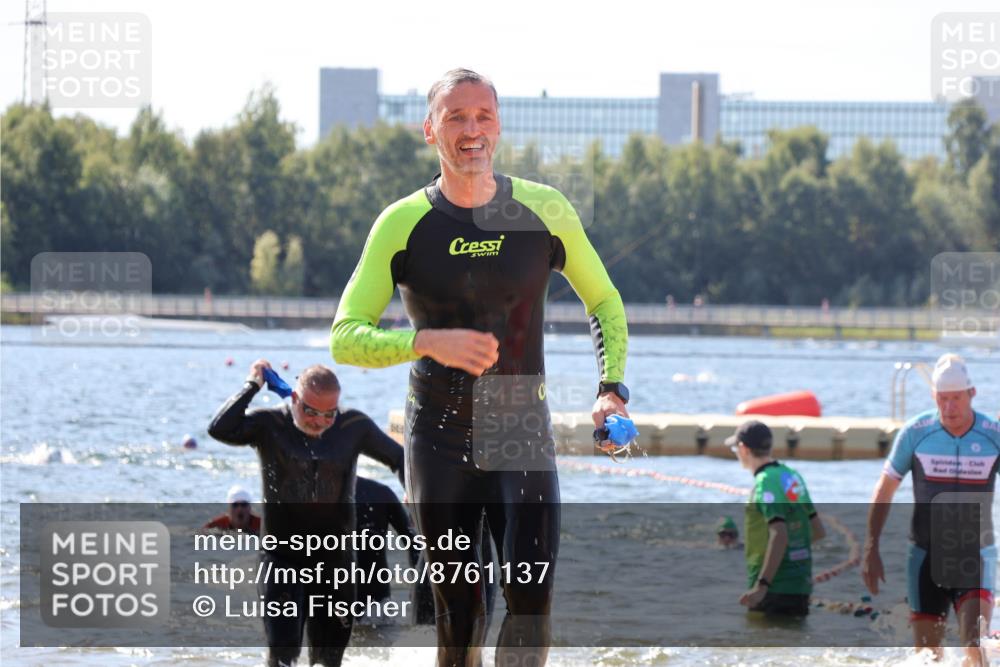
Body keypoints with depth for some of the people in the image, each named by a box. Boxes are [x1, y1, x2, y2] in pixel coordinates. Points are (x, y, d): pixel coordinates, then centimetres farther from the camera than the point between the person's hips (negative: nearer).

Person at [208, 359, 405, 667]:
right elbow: (220, 429, -24)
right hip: (283, 557, -2)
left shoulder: (354, 426, -1)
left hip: (335, 558, 2)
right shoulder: (270, 425, -7)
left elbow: (398, 458, 12)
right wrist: (252, 386, -17)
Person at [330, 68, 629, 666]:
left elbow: (605, 303, 14)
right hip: (440, 437, 0)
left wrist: (613, 387, -2)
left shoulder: (544, 211, -1)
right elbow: (345, 337, -7)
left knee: (532, 597, -13)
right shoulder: (404, 224, -4)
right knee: (458, 605, 4)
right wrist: (427, 341, -24)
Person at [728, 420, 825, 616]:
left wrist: (761, 586, -30)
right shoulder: (792, 476, 12)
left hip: (774, 588, -9)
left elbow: (779, 536, -26)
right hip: (801, 585, 9)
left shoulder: (766, 482, -15)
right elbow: (819, 530, 18)